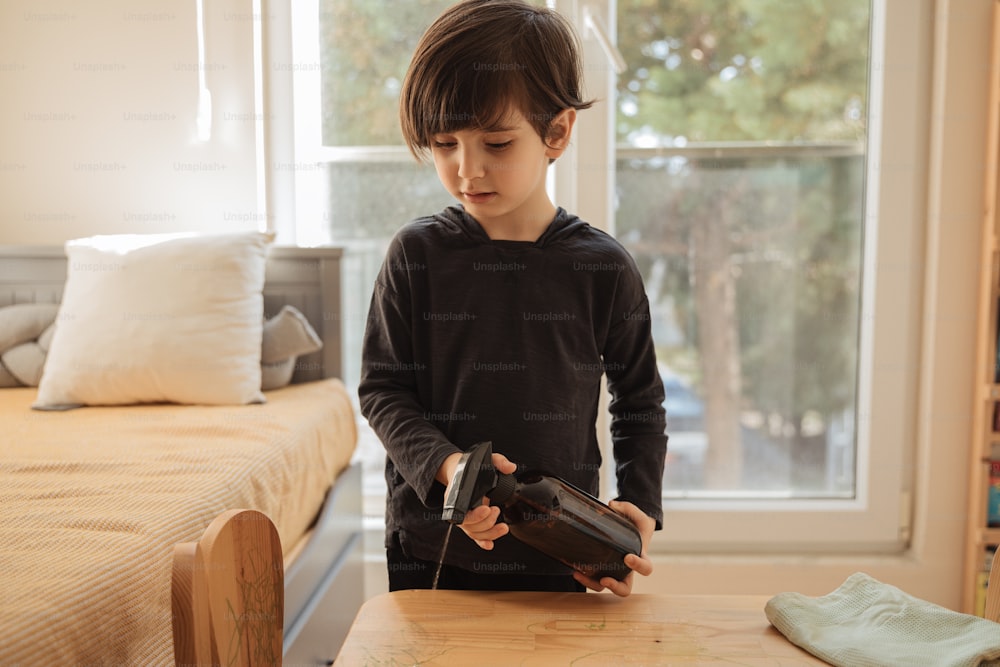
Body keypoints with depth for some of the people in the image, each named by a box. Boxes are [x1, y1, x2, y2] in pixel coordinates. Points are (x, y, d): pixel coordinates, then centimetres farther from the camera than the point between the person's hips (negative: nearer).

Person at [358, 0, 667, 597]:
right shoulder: (417, 254, -7)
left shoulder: (603, 268, -7)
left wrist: (640, 506, -6)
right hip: (429, 548, 1)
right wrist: (443, 465, -19)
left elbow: (642, 404, 5)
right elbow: (382, 389, -3)